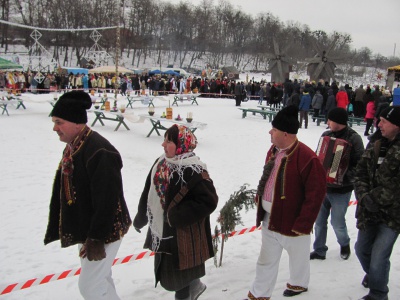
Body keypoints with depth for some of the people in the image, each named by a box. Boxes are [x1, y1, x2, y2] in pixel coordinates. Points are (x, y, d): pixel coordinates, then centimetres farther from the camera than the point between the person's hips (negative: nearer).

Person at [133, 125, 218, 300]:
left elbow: (208, 201, -23)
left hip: (182, 235, -8)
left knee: (176, 278, 4)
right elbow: (149, 194, 13)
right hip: (162, 232, 8)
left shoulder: (193, 171, -22)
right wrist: (140, 218, 19)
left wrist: (177, 216, -23)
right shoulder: (161, 163, 3)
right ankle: (194, 286, 45)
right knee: (165, 274, 21)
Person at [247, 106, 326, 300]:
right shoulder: (273, 151, 0)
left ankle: (299, 283, 49)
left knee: (298, 257, 22)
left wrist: (303, 224, -19)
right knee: (266, 259, 18)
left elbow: (316, 194, -22)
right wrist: (259, 197, 11)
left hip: (292, 223, -6)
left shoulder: (306, 158, -25)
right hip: (269, 218, 7)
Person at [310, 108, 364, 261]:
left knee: (337, 222, 8)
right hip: (322, 186, 5)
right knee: (319, 220, 12)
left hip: (341, 189, -5)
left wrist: (345, 174, -26)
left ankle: (345, 245, 38)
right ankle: (319, 250, 29)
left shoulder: (354, 138, -13)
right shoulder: (326, 135, 3)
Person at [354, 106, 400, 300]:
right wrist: (363, 196, -12)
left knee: (379, 255, -3)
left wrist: (374, 199, -20)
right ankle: (372, 275, 51)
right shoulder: (377, 146, 3)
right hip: (369, 211, 7)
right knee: (362, 248, 21)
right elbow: (361, 173, 3)